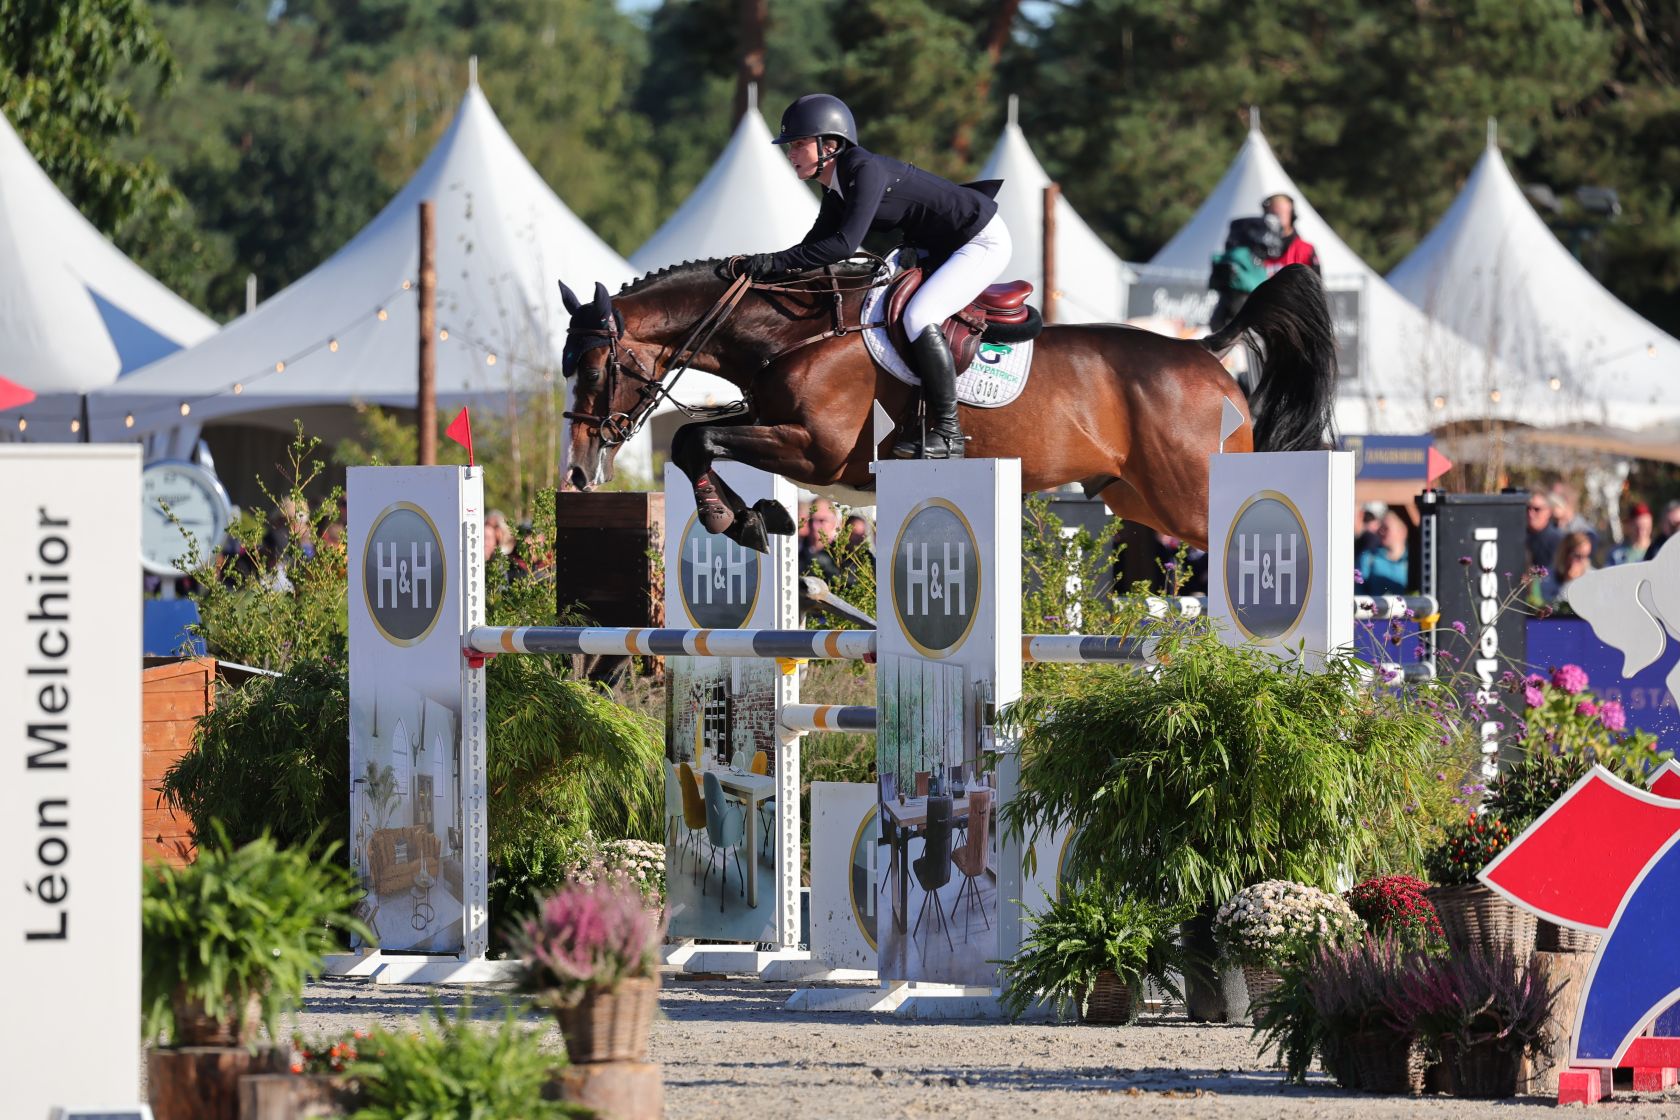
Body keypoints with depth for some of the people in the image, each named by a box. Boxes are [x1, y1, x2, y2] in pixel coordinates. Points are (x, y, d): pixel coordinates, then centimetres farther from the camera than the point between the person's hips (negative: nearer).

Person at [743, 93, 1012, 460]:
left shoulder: (866, 170, -27)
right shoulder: (835, 186, 2)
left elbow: (844, 244, -34)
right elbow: (817, 243, 6)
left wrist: (776, 261, -33)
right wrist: (765, 269, -8)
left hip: (982, 243, -11)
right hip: (940, 247, 11)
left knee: (918, 317, -24)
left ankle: (947, 433, -18)